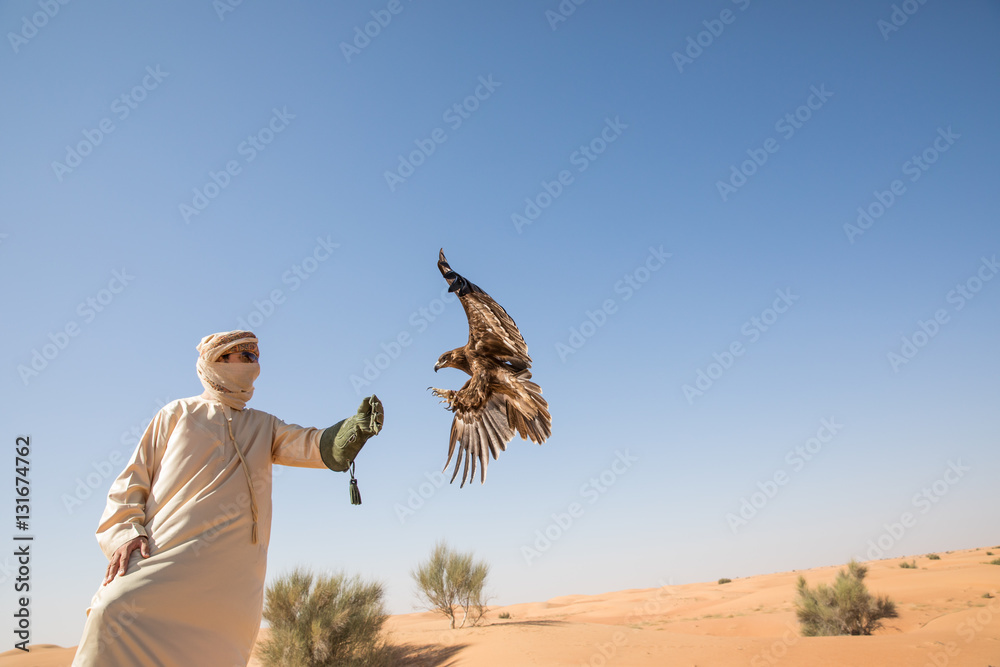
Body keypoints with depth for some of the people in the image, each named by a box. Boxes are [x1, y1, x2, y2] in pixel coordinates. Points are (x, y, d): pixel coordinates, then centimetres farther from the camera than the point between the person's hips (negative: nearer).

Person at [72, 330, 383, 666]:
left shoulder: (264, 426, 20)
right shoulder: (178, 413, 15)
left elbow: (310, 445, 2)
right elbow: (133, 479, 12)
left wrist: (358, 426, -18)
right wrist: (126, 534, -7)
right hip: (165, 553, -1)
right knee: (116, 613, -23)